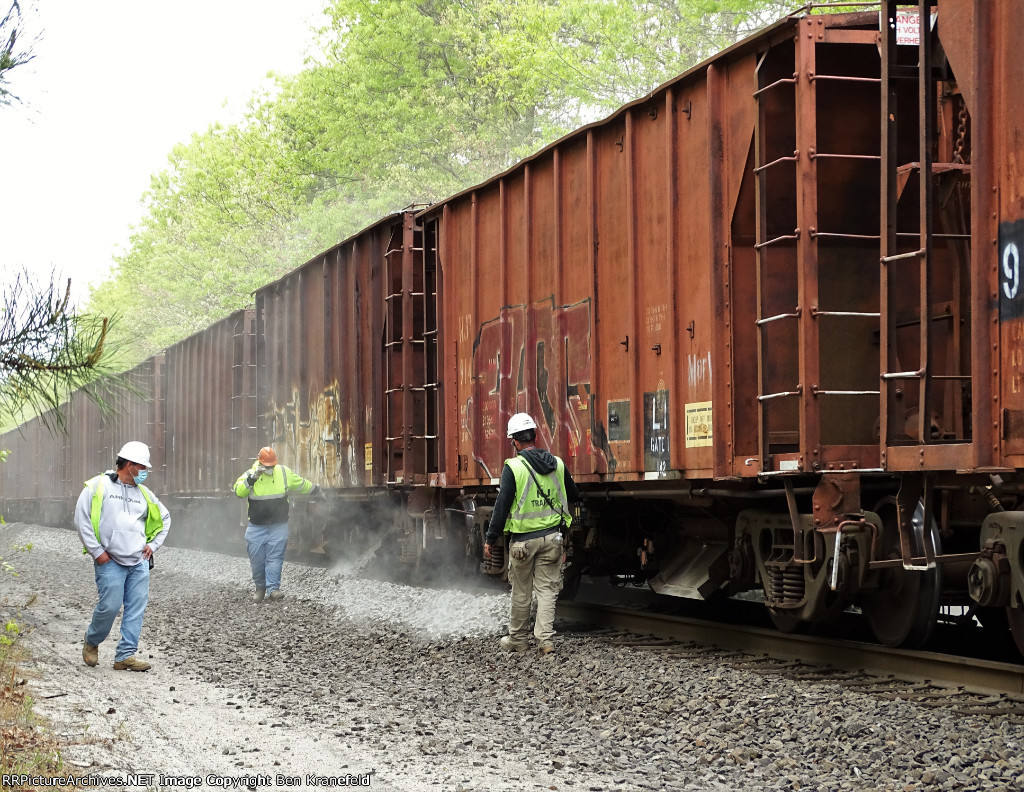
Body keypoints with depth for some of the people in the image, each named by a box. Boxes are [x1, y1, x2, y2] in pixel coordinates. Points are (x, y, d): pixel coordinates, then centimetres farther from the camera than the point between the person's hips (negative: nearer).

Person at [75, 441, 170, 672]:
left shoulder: (144, 493, 15)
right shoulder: (98, 486, -1)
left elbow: (164, 518, 29)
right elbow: (82, 520, -5)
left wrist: (153, 545, 17)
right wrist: (97, 552, -8)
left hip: (139, 562, 5)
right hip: (110, 562, -5)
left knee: (137, 608, -2)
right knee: (110, 606, -9)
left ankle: (126, 655, 3)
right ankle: (91, 642, 18)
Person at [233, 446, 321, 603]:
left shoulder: (284, 473, 3)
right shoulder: (250, 474, -5)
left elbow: (301, 484, 20)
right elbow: (238, 491, -20)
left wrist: (314, 490, 33)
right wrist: (252, 479, -31)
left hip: (278, 526, 0)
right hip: (256, 527, 0)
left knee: (275, 557, -8)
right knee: (257, 559, 3)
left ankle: (273, 588, -8)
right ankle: (260, 588, 20)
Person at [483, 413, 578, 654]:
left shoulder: (513, 467, -13)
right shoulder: (557, 464, 1)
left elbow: (502, 506, -12)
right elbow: (573, 495, 15)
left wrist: (490, 539, -3)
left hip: (523, 539, -3)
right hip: (552, 536, 3)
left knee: (521, 592, 10)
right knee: (547, 590, 8)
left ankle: (518, 639, 22)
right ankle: (545, 639, 1)